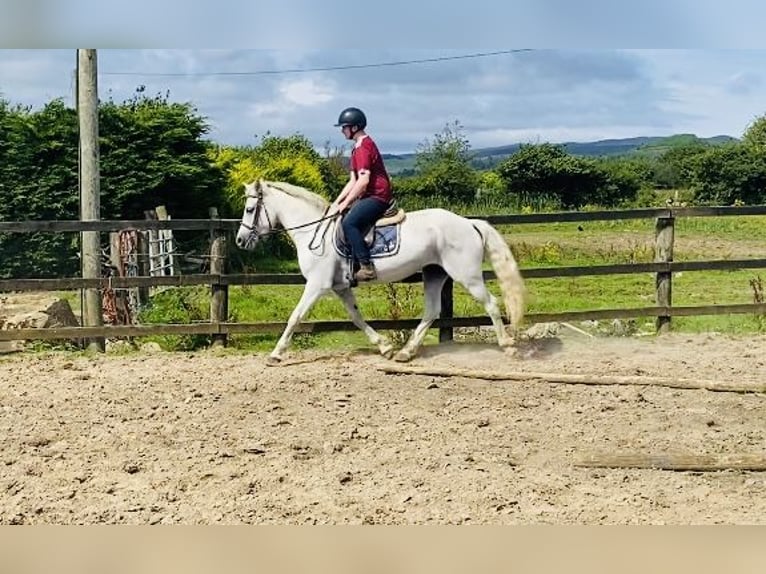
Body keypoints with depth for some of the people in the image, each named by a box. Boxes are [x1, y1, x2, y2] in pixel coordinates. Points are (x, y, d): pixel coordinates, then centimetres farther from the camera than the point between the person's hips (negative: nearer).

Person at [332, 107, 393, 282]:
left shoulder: (363, 147, -14)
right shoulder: (358, 148, 19)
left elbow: (363, 181, -22)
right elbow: (353, 181, 19)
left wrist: (345, 203, -17)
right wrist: (337, 202, 11)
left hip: (377, 197, -11)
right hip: (370, 196, 11)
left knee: (349, 223, -26)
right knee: (338, 220, 12)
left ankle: (367, 267, -28)